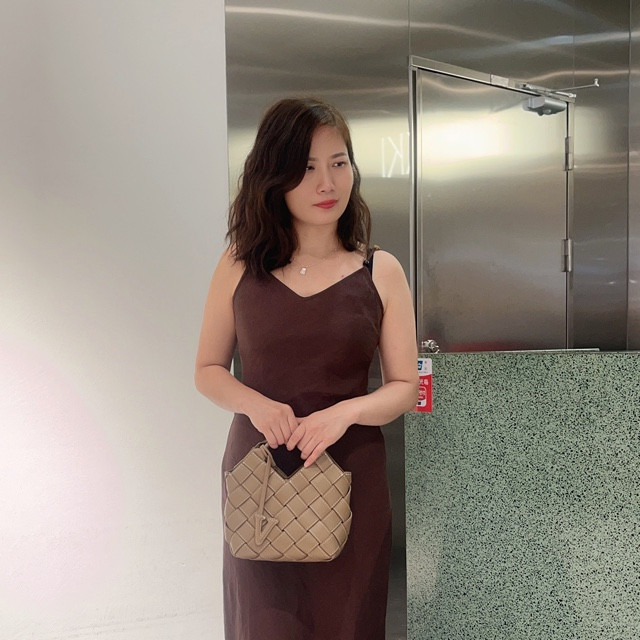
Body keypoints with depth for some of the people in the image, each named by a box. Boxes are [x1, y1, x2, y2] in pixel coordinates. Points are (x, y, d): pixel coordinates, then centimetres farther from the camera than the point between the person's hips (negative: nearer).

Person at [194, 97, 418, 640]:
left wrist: (345, 411, -19)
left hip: (349, 475, 0)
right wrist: (256, 404, -14)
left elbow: (405, 387, -1)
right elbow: (208, 370, 6)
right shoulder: (240, 267, -1)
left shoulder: (380, 271, -2)